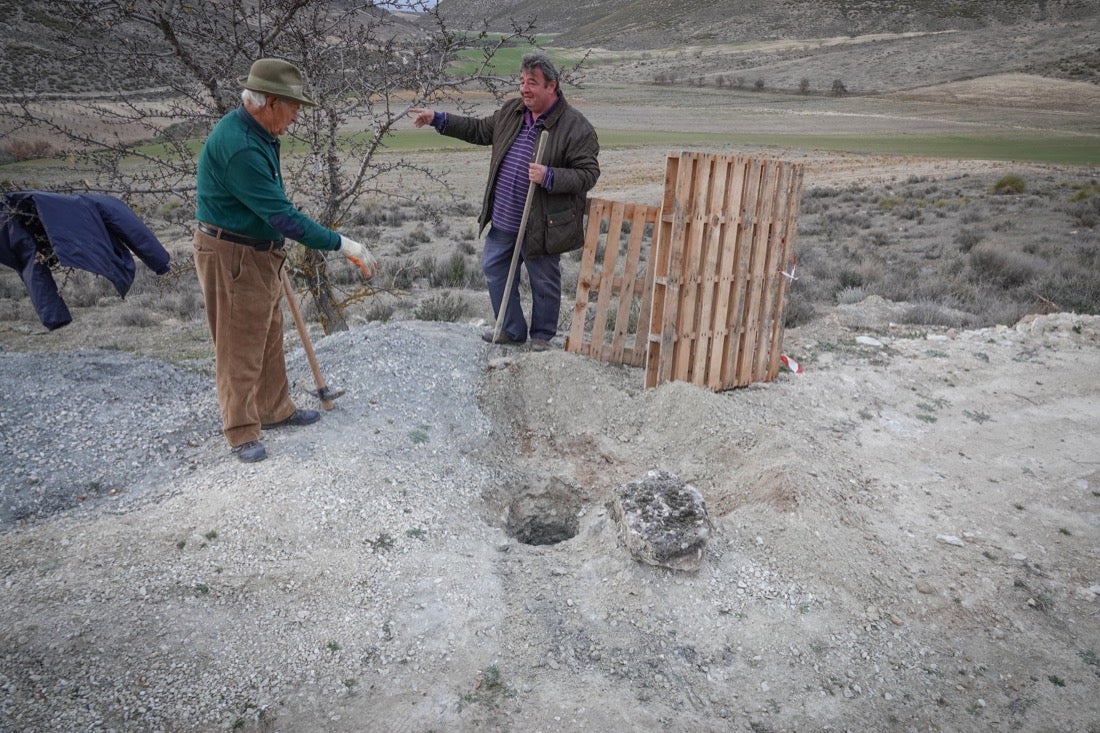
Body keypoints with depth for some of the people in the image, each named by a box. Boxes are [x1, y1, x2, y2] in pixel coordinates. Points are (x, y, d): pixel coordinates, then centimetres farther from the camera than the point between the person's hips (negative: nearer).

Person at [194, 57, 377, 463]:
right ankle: (241, 432, 15)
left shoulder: (256, 132, 5)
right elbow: (283, 216, -30)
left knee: (269, 337, 19)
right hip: (231, 257, -10)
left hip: (260, 252, 10)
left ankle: (275, 409, 34)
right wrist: (342, 244, -27)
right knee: (240, 347, 1)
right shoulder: (239, 147, -28)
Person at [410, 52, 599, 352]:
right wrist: (438, 119, 16)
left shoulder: (576, 127, -14)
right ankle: (512, 330, 31)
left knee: (543, 282, 8)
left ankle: (542, 335, 29)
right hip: (503, 219, 7)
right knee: (494, 270, 15)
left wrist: (549, 177, -28)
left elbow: (588, 173, -15)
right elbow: (479, 130, 21)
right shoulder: (511, 111, 7)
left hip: (541, 225, -7)